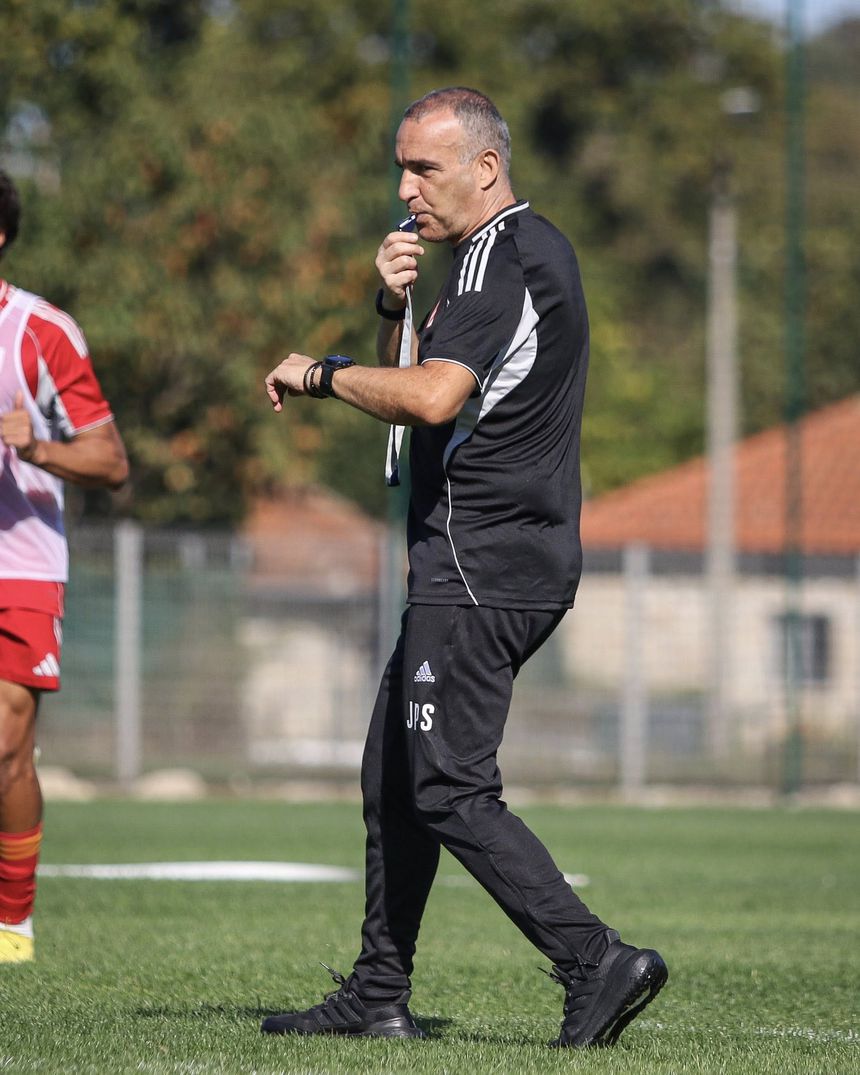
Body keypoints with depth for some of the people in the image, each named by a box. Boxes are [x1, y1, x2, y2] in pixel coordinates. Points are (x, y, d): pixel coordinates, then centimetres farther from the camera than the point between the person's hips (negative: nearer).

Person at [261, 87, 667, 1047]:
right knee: (392, 776, 14)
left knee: (451, 791, -12)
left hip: (480, 570, -11)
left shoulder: (499, 256, -14)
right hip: (519, 562, 11)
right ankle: (378, 997, 18)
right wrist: (395, 304, 4)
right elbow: (412, 384, 22)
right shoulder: (534, 248, 19)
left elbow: (431, 397, -28)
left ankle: (597, 963, -17)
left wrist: (320, 374, -14)